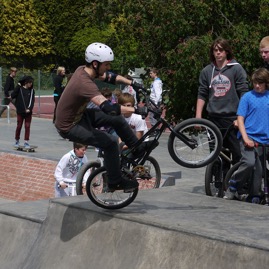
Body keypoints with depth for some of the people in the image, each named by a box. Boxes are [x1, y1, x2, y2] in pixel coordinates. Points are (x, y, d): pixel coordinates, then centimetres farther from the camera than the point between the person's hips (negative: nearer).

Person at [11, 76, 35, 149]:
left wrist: (29, 108, -16)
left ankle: (26, 142, 7)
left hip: (28, 112, 2)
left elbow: (32, 100, -1)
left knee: (27, 126, 1)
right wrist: (18, 86, -17)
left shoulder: (31, 90, 3)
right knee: (19, 126, 6)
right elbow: (12, 96, -14)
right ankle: (17, 141, 20)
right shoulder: (19, 89, -3)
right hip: (20, 112, -2)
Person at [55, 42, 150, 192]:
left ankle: (138, 148, 24)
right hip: (69, 128, -9)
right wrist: (137, 110, -39)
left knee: (117, 119, 6)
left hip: (78, 115, 9)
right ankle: (115, 182, 0)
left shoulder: (83, 70, -6)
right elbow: (108, 108, -43)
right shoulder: (85, 83, -34)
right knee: (110, 142, -16)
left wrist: (133, 84, 4)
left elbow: (110, 77, 11)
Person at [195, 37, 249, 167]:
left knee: (238, 155, -5)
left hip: (232, 119, -3)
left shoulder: (236, 68, 0)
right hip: (214, 119, 3)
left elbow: (244, 94, -3)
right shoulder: (207, 71, 10)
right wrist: (198, 117, 5)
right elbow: (202, 95, 13)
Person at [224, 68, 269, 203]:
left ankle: (255, 197, 20)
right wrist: (245, 138, -13)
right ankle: (233, 187, -5)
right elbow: (240, 119, -3)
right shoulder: (247, 97, -2)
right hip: (248, 137, -4)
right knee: (249, 162, -24)